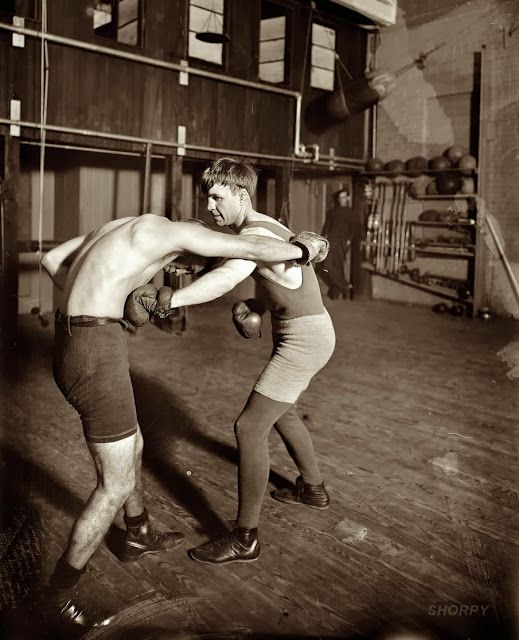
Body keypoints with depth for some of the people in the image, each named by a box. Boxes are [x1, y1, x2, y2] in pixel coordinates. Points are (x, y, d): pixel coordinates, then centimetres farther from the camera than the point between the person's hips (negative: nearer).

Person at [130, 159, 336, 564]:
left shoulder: (255, 232, -21)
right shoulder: (264, 226, 11)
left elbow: (226, 278, -41)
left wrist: (168, 300, -45)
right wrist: (257, 305, 5)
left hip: (304, 338, -10)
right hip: (304, 333, 11)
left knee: (249, 427, -10)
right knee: (279, 411, 27)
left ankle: (245, 539, 0)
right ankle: (313, 488, 45)